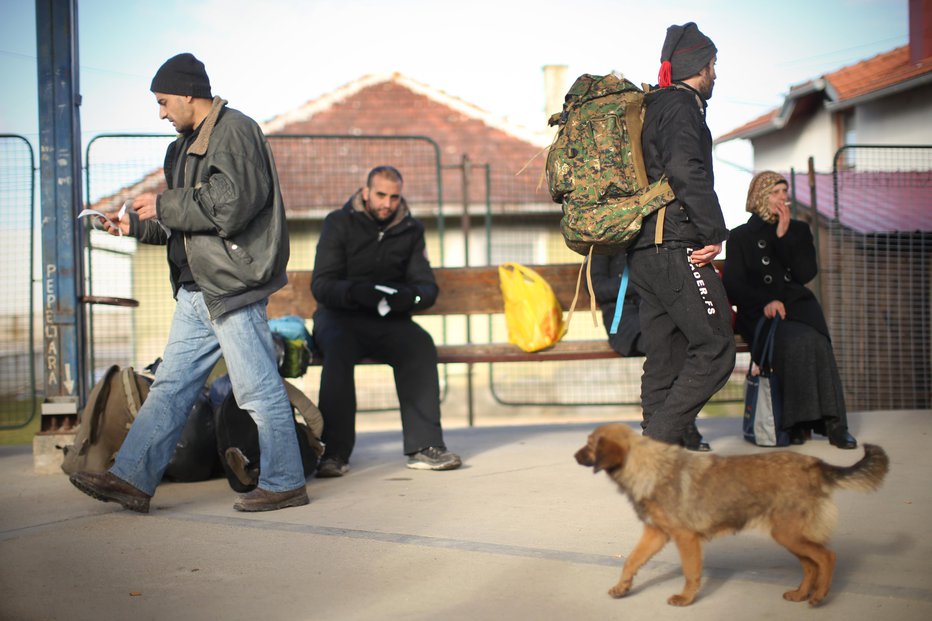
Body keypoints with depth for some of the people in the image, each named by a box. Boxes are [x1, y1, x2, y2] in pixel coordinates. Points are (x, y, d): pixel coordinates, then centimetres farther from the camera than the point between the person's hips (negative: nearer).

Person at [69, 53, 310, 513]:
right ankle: (132, 480, 11)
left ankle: (283, 483, 7)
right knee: (170, 386, 8)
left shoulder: (235, 131, -10)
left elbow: (230, 205, -21)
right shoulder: (187, 144, 20)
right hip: (197, 291, 10)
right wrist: (135, 223, 10)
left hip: (233, 285, -10)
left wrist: (163, 205, -12)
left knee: (259, 389, -3)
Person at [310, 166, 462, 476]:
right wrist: (355, 292, -29)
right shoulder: (339, 223, 1)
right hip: (338, 315, -2)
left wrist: (411, 295, -21)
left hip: (388, 320, 2)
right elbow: (321, 284, -8)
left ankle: (424, 446, -29)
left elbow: (427, 285, 5)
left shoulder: (410, 230, 11)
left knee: (421, 344, -29)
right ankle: (334, 453, -35)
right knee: (338, 347, -36)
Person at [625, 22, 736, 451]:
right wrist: (714, 233, -18)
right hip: (676, 248, -10)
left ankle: (680, 447, 13)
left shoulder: (651, 106, 23)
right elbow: (687, 171, -21)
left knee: (665, 356, 10)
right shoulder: (680, 105, -6)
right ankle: (660, 440, -15)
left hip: (643, 251, 10)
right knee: (715, 350, -10)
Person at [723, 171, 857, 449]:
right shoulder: (740, 237, 12)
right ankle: (799, 421, -31)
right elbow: (733, 285, 2)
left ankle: (832, 420, -33)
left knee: (815, 341, -33)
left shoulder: (799, 230, 20)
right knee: (794, 342, -35)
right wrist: (765, 302, -16)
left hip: (798, 304, 2)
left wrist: (784, 236, -3)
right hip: (759, 312, -2)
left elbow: (807, 273, 5)